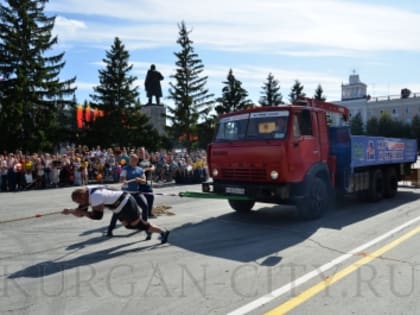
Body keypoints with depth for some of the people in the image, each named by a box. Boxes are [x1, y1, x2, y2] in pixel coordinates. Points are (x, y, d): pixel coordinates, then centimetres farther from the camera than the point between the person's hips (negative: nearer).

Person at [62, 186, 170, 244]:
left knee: (139, 225, 2)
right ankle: (150, 229, 38)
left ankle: (163, 231, 15)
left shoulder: (95, 196, -30)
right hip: (121, 206, 10)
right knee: (128, 225, 24)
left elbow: (97, 216, -28)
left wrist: (83, 212, -19)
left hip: (126, 203, -10)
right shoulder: (86, 194, -1)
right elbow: (80, 212, 5)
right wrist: (70, 211, -11)